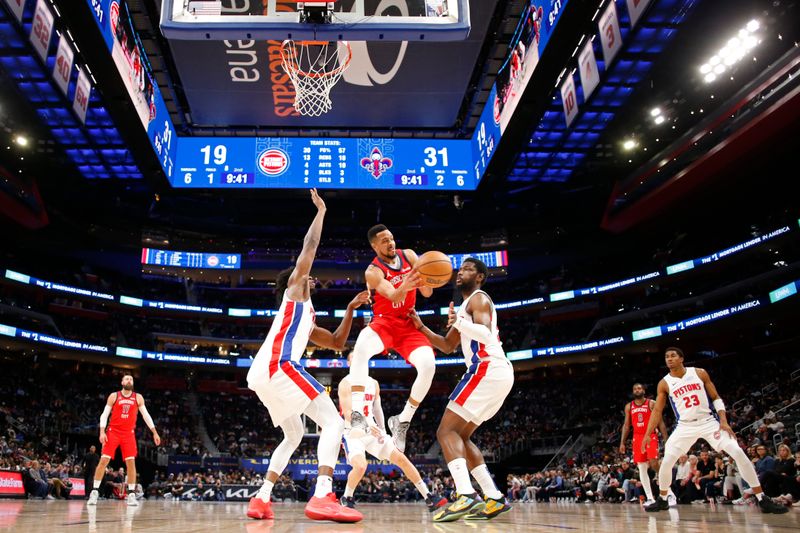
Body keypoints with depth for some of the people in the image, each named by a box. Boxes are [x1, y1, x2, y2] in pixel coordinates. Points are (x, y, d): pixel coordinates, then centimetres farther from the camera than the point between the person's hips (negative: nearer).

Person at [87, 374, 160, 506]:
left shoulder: (138, 397, 5)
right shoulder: (114, 396, 1)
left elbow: (146, 415, 4)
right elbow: (104, 414, -1)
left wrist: (154, 432, -2)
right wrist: (102, 431, -14)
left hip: (129, 434, 1)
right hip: (113, 432, -1)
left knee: (131, 462, -4)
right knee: (103, 460, -5)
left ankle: (131, 494, 1)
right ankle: (94, 492, 3)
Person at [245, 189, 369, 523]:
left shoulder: (306, 320, 35)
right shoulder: (294, 290, 15)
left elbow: (338, 342, 34)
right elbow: (310, 246, 8)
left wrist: (351, 309, 29)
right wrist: (321, 210, 19)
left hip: (263, 374, 10)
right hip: (278, 366, -10)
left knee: (293, 436, 24)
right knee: (333, 421, -13)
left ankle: (261, 499, 14)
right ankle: (322, 497, -31)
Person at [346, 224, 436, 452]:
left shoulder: (408, 255, 2)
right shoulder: (373, 272, -12)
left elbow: (427, 293, -2)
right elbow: (394, 297, -29)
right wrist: (404, 287, -53)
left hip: (409, 324, 4)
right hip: (385, 322, -3)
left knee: (428, 365, -25)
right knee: (361, 347, -39)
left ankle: (403, 420, -5)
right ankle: (357, 412, -40)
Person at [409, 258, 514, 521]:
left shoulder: (478, 298, -1)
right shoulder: (466, 307, 28)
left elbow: (486, 334, -19)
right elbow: (447, 346, 29)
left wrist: (459, 322, -36)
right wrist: (421, 327, 18)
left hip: (488, 370, -10)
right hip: (497, 373, 10)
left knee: (446, 431, -12)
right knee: (461, 436, 14)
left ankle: (467, 497, -27)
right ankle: (495, 499, 8)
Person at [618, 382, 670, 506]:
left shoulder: (652, 403, 1)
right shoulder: (629, 406, 12)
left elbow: (660, 422, -1)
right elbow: (626, 425, 14)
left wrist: (666, 439, -9)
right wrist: (622, 442, 8)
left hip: (651, 436, -4)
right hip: (637, 438, 4)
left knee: (654, 464, -18)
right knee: (641, 468, 0)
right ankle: (650, 498, 3)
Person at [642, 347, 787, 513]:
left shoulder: (700, 373, -3)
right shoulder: (664, 383, -4)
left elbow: (716, 398, 3)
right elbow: (657, 410, 0)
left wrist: (724, 421, -10)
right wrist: (647, 435, -6)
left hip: (709, 422, 0)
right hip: (685, 427, 1)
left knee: (738, 454, -14)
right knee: (666, 462, -9)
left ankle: (763, 500, -5)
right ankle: (662, 500, 13)